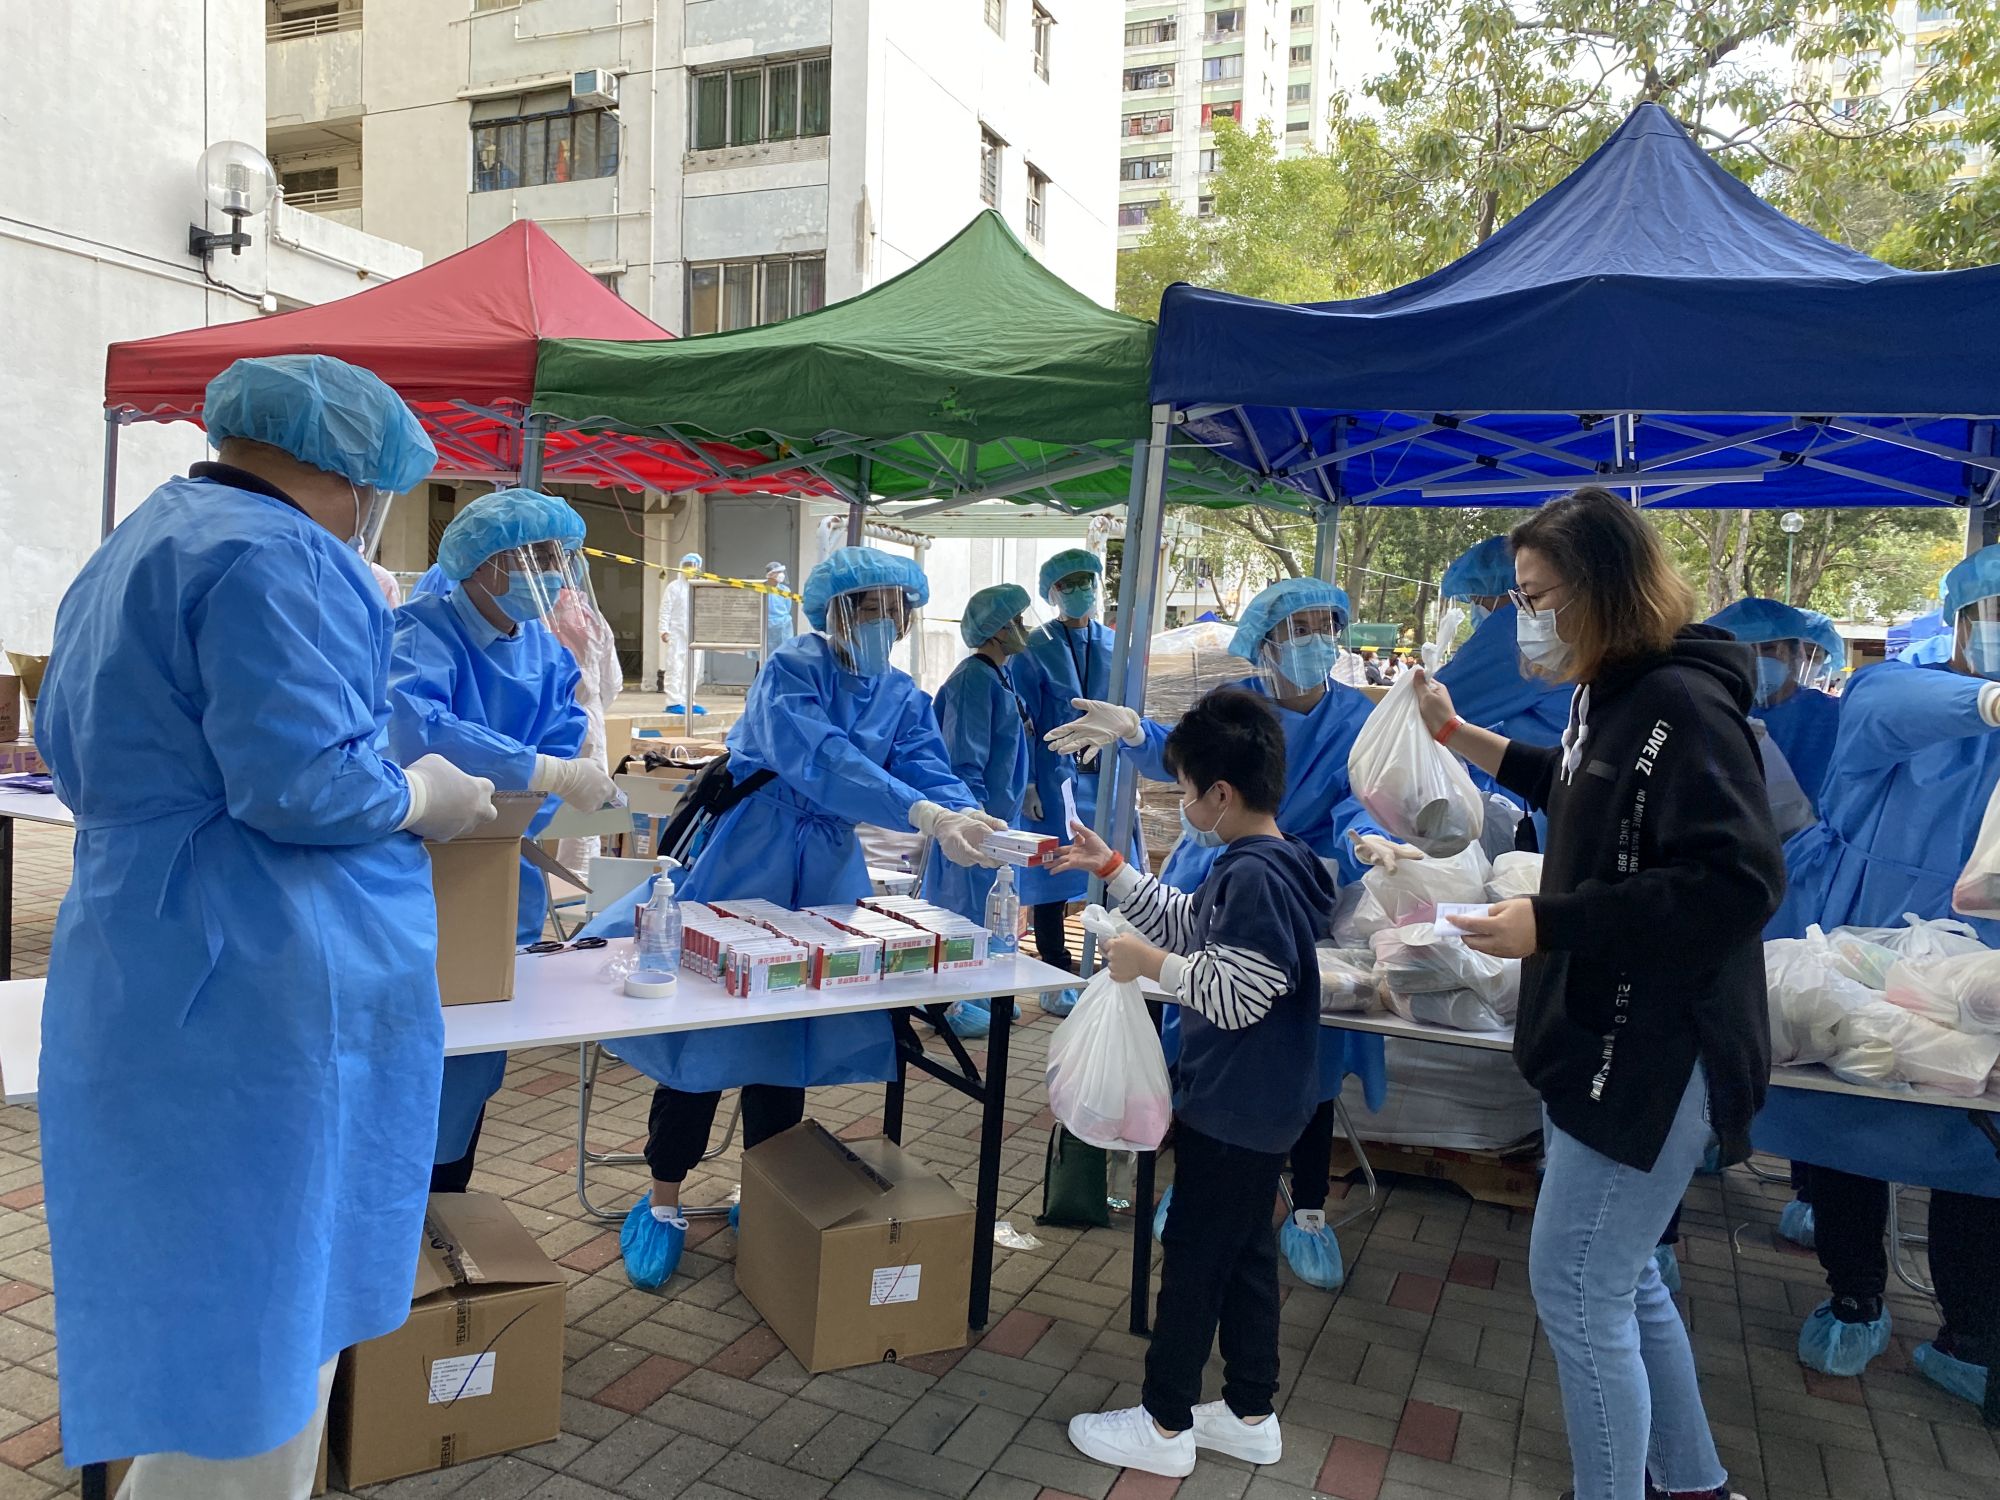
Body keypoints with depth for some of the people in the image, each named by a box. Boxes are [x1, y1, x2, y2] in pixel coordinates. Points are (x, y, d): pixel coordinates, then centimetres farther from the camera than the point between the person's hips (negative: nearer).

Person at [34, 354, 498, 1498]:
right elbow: (302, 783, -23)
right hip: (263, 986, -10)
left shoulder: (137, 546, 18)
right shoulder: (275, 557, -16)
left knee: (197, 1298, 21)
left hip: (145, 967, 10)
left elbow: (71, 752, 25)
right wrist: (426, 799, -7)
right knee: (259, 1313, 2)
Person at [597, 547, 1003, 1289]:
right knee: (702, 1029, -1)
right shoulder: (792, 670, -16)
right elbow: (817, 760, -33)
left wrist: (975, 822, -35)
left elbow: (932, 775, -11)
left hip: (826, 879, 5)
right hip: (745, 866, -5)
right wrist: (928, 816, -44)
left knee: (793, 1035, 11)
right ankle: (663, 1203, 16)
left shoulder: (904, 698, 2)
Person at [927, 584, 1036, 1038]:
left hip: (999, 815, 10)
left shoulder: (1000, 676, 11)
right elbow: (963, 761, -23)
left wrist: (1024, 790, 21)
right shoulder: (973, 680, -19)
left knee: (988, 908, 17)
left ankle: (979, 993, 29)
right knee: (966, 907, -1)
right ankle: (949, 1001, 10)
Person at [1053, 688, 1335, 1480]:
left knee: (1193, 1254, 4)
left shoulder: (1258, 877, -25)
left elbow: (1235, 996, -27)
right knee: (1244, 1250, 18)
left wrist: (1149, 964, -17)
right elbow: (1187, 925, 18)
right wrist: (1110, 870, 15)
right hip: (1252, 1104, 10)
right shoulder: (1253, 864, 6)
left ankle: (1163, 1424, 18)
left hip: (1233, 1108, -10)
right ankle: (1251, 1414, 31)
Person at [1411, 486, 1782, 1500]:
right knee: (1619, 1278, 20)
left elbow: (1736, 884, -28)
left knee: (1575, 1289, -2)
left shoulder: (1683, 704, -20)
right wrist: (1457, 734, 28)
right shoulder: (1610, 695, 10)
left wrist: (1550, 924, -25)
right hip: (1599, 1036, 10)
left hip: (1653, 1053, -10)